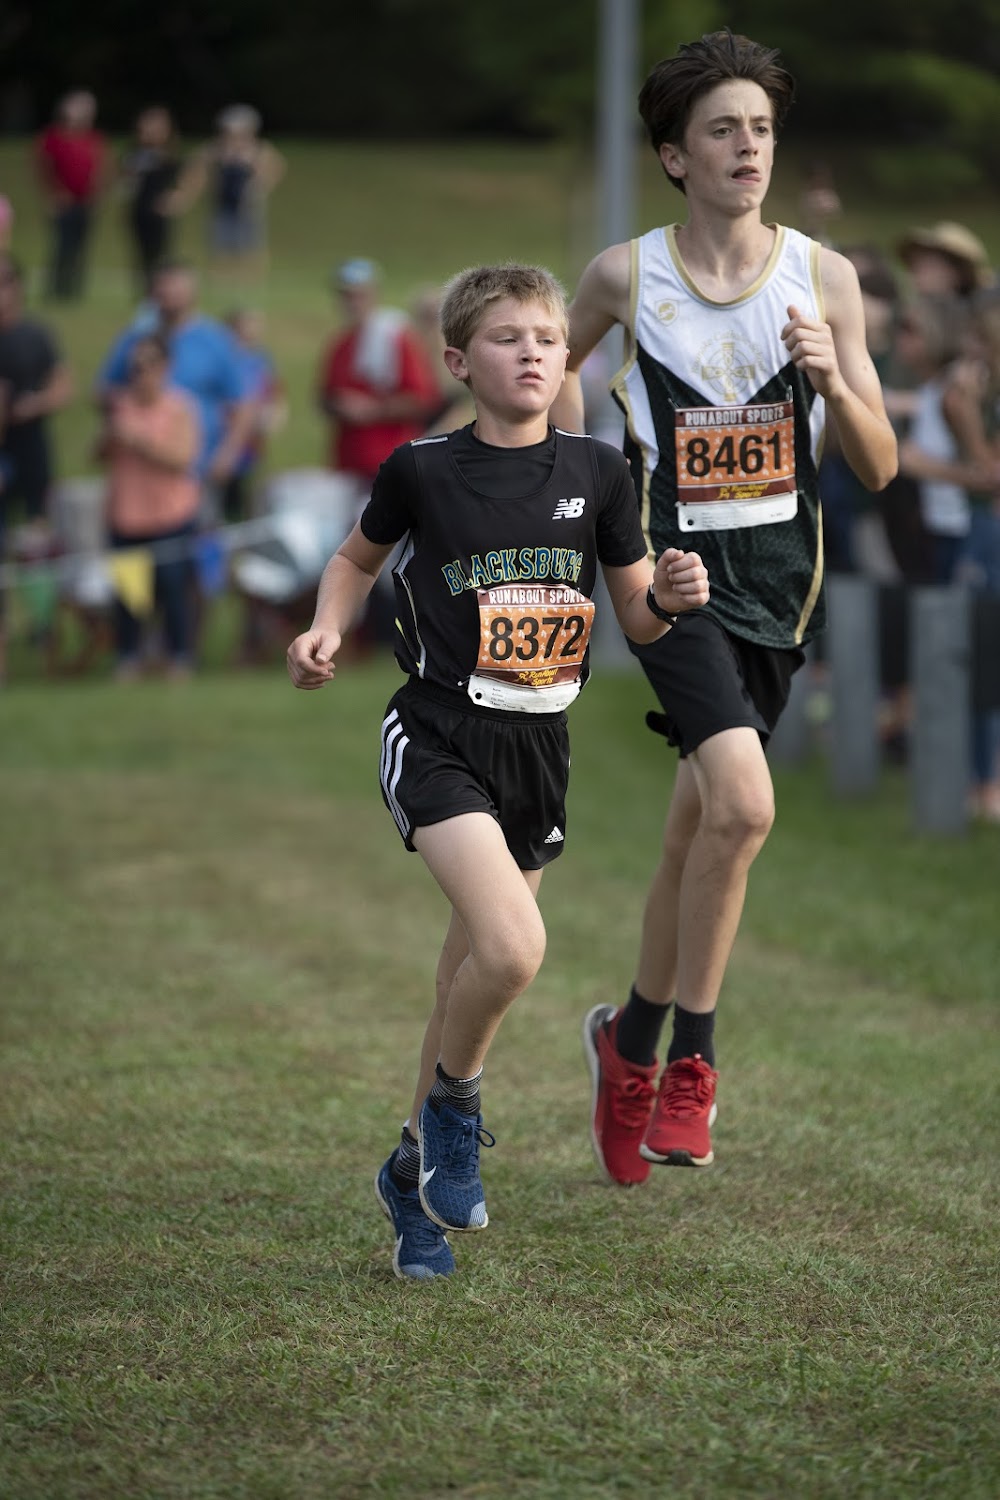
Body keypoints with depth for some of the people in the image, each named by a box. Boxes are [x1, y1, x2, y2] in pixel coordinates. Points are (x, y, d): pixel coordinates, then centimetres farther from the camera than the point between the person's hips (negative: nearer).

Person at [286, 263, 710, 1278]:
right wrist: (327, 629, -4)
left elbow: (637, 619, 9)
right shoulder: (423, 469, -5)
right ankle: (453, 1104, 4)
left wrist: (672, 595, -13)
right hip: (437, 737, -4)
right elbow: (358, 558, 14)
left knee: (474, 977, 13)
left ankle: (415, 1171, 32)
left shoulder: (595, 473, 2)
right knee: (513, 947, -24)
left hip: (538, 748, 4)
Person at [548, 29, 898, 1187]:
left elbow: (879, 469, 0)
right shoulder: (625, 275, -3)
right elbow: (558, 367, 19)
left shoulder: (822, 278, 0)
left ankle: (633, 1038, 33)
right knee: (742, 806, -22)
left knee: (697, 828, 12)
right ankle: (689, 1058, -6)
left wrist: (832, 379, -17)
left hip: (777, 573, 3)